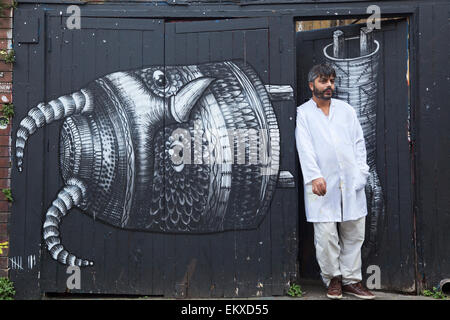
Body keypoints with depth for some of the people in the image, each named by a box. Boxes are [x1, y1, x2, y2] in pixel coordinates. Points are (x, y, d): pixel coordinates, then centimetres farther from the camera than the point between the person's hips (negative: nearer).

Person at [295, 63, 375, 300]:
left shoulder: (346, 109, 16)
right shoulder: (303, 113, 5)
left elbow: (359, 142, 14)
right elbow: (305, 147, -6)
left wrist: (361, 172, 2)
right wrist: (315, 176, -18)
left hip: (351, 183, 4)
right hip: (322, 184, -4)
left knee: (354, 234, 6)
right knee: (326, 235, -3)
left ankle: (351, 280, 17)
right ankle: (333, 279, 14)